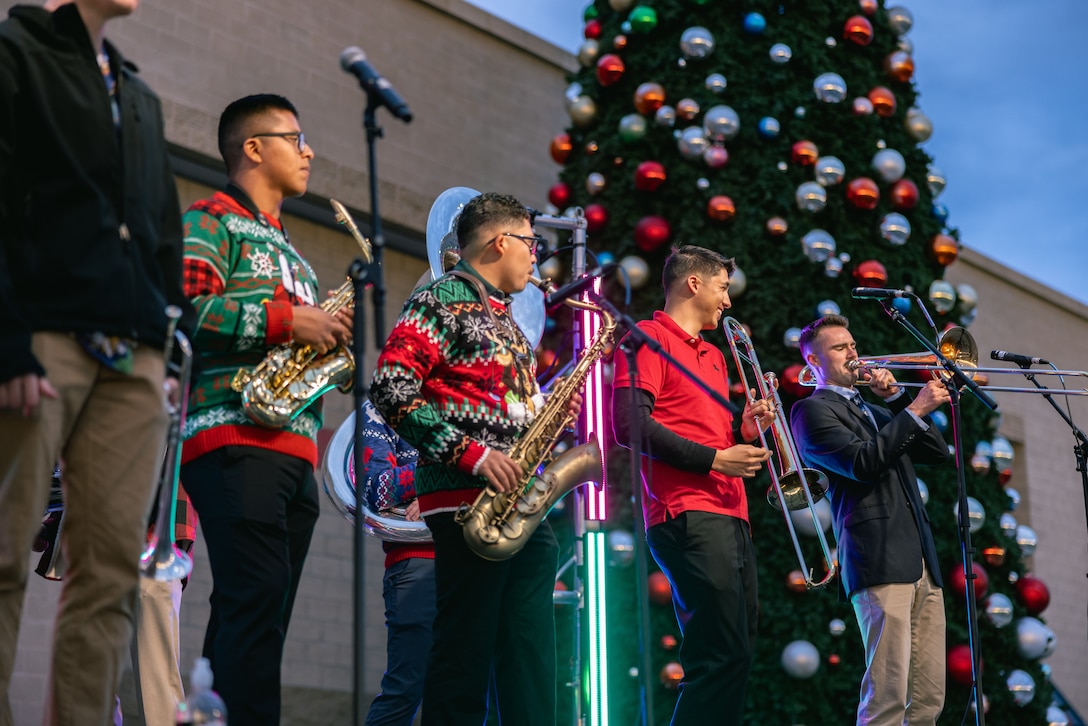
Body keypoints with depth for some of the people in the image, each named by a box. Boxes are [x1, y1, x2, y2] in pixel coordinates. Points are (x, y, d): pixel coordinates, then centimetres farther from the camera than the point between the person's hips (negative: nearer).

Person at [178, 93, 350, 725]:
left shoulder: (286, 248, 31)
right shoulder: (211, 222, 3)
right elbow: (183, 310, -14)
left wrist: (330, 333, 11)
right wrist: (287, 321, -14)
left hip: (294, 447, 9)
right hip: (236, 438, -9)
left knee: (264, 615, 4)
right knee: (256, 601, -20)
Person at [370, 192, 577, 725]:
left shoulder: (504, 320, 24)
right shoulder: (442, 300, -4)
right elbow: (392, 390, -15)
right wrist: (472, 454, -19)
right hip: (468, 499, -9)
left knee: (531, 656, 6)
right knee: (466, 650, -8)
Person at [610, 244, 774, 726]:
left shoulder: (713, 355, 26)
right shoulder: (650, 337, -1)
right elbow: (630, 423, -14)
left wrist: (745, 427, 9)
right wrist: (714, 458, -13)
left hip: (729, 517, 9)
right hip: (689, 516, -9)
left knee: (735, 655, 8)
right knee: (722, 655, -16)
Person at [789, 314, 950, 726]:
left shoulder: (873, 410, 27)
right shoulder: (812, 410, 3)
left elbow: (937, 454, 18)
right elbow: (863, 462, -13)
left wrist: (896, 398, 9)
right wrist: (915, 410, -12)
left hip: (922, 563, 8)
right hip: (880, 561, -8)